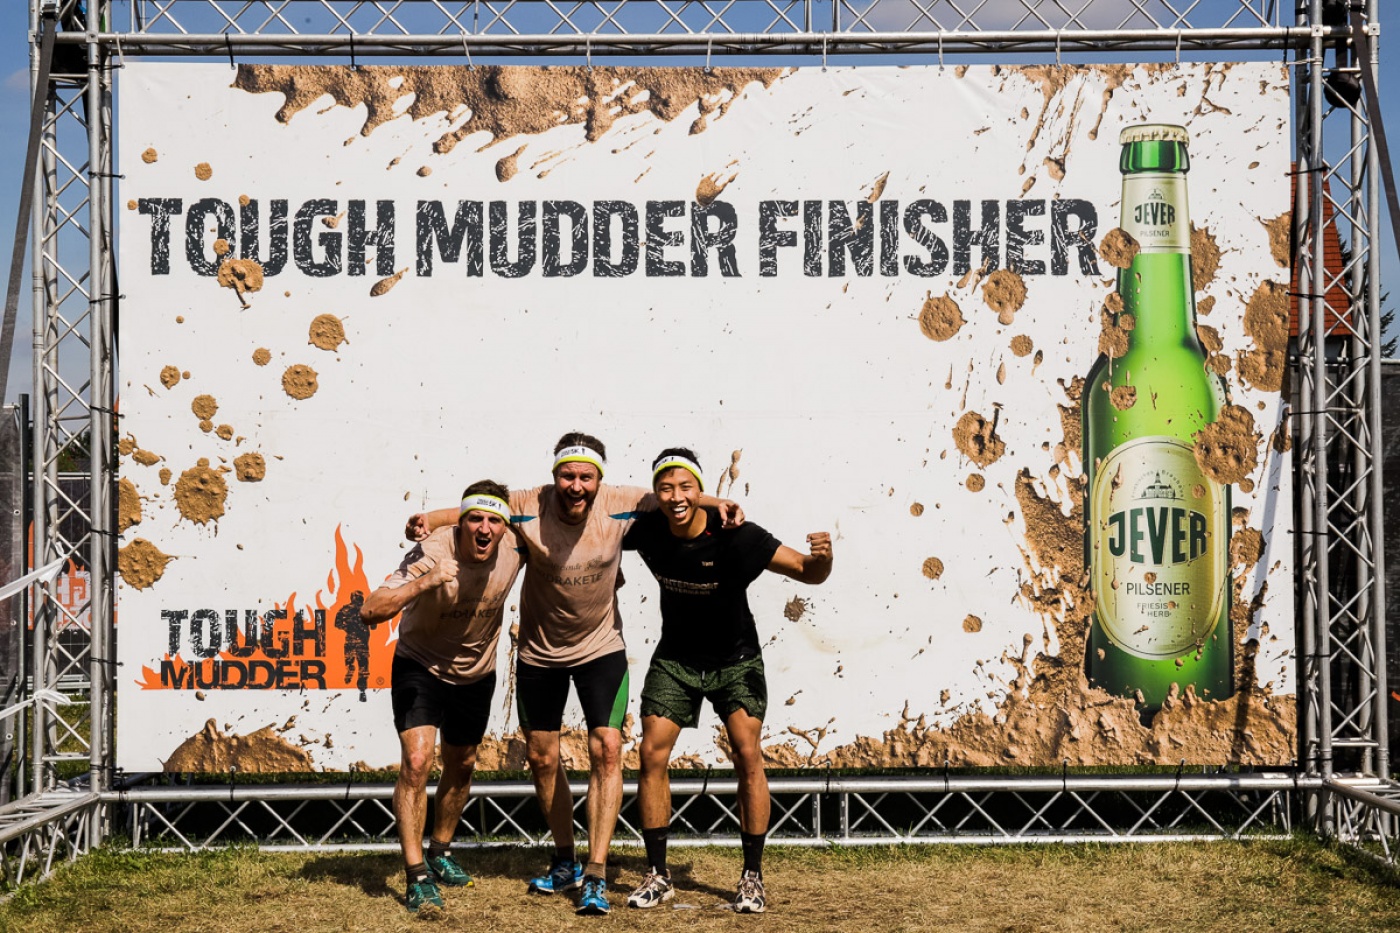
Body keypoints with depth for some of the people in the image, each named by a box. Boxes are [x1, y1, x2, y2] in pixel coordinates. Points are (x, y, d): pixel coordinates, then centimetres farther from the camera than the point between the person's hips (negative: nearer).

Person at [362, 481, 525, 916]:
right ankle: (418, 878, -13)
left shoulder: (514, 546, -20)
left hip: (476, 673, 5)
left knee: (461, 766, 19)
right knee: (417, 762, -21)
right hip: (420, 665, -5)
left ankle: (440, 851, 42)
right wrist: (424, 583, -54)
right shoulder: (433, 552, -32)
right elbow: (370, 611, -40)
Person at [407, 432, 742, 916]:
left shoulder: (621, 504, -19)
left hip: (601, 646, -1)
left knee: (607, 750, -14)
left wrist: (717, 504, -21)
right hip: (539, 651, 1)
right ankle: (565, 862, 31)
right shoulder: (528, 507, -22)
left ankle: (595, 874, -10)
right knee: (541, 758, 11)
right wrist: (428, 520, -32)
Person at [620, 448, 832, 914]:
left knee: (748, 757, -13)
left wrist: (822, 556, -46)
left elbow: (809, 573, -24)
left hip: (735, 660, -3)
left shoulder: (736, 537, -26)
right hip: (675, 657, 3)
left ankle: (752, 877, -1)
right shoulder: (646, 531, -17)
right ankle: (658, 875, 6)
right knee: (652, 755, -6)